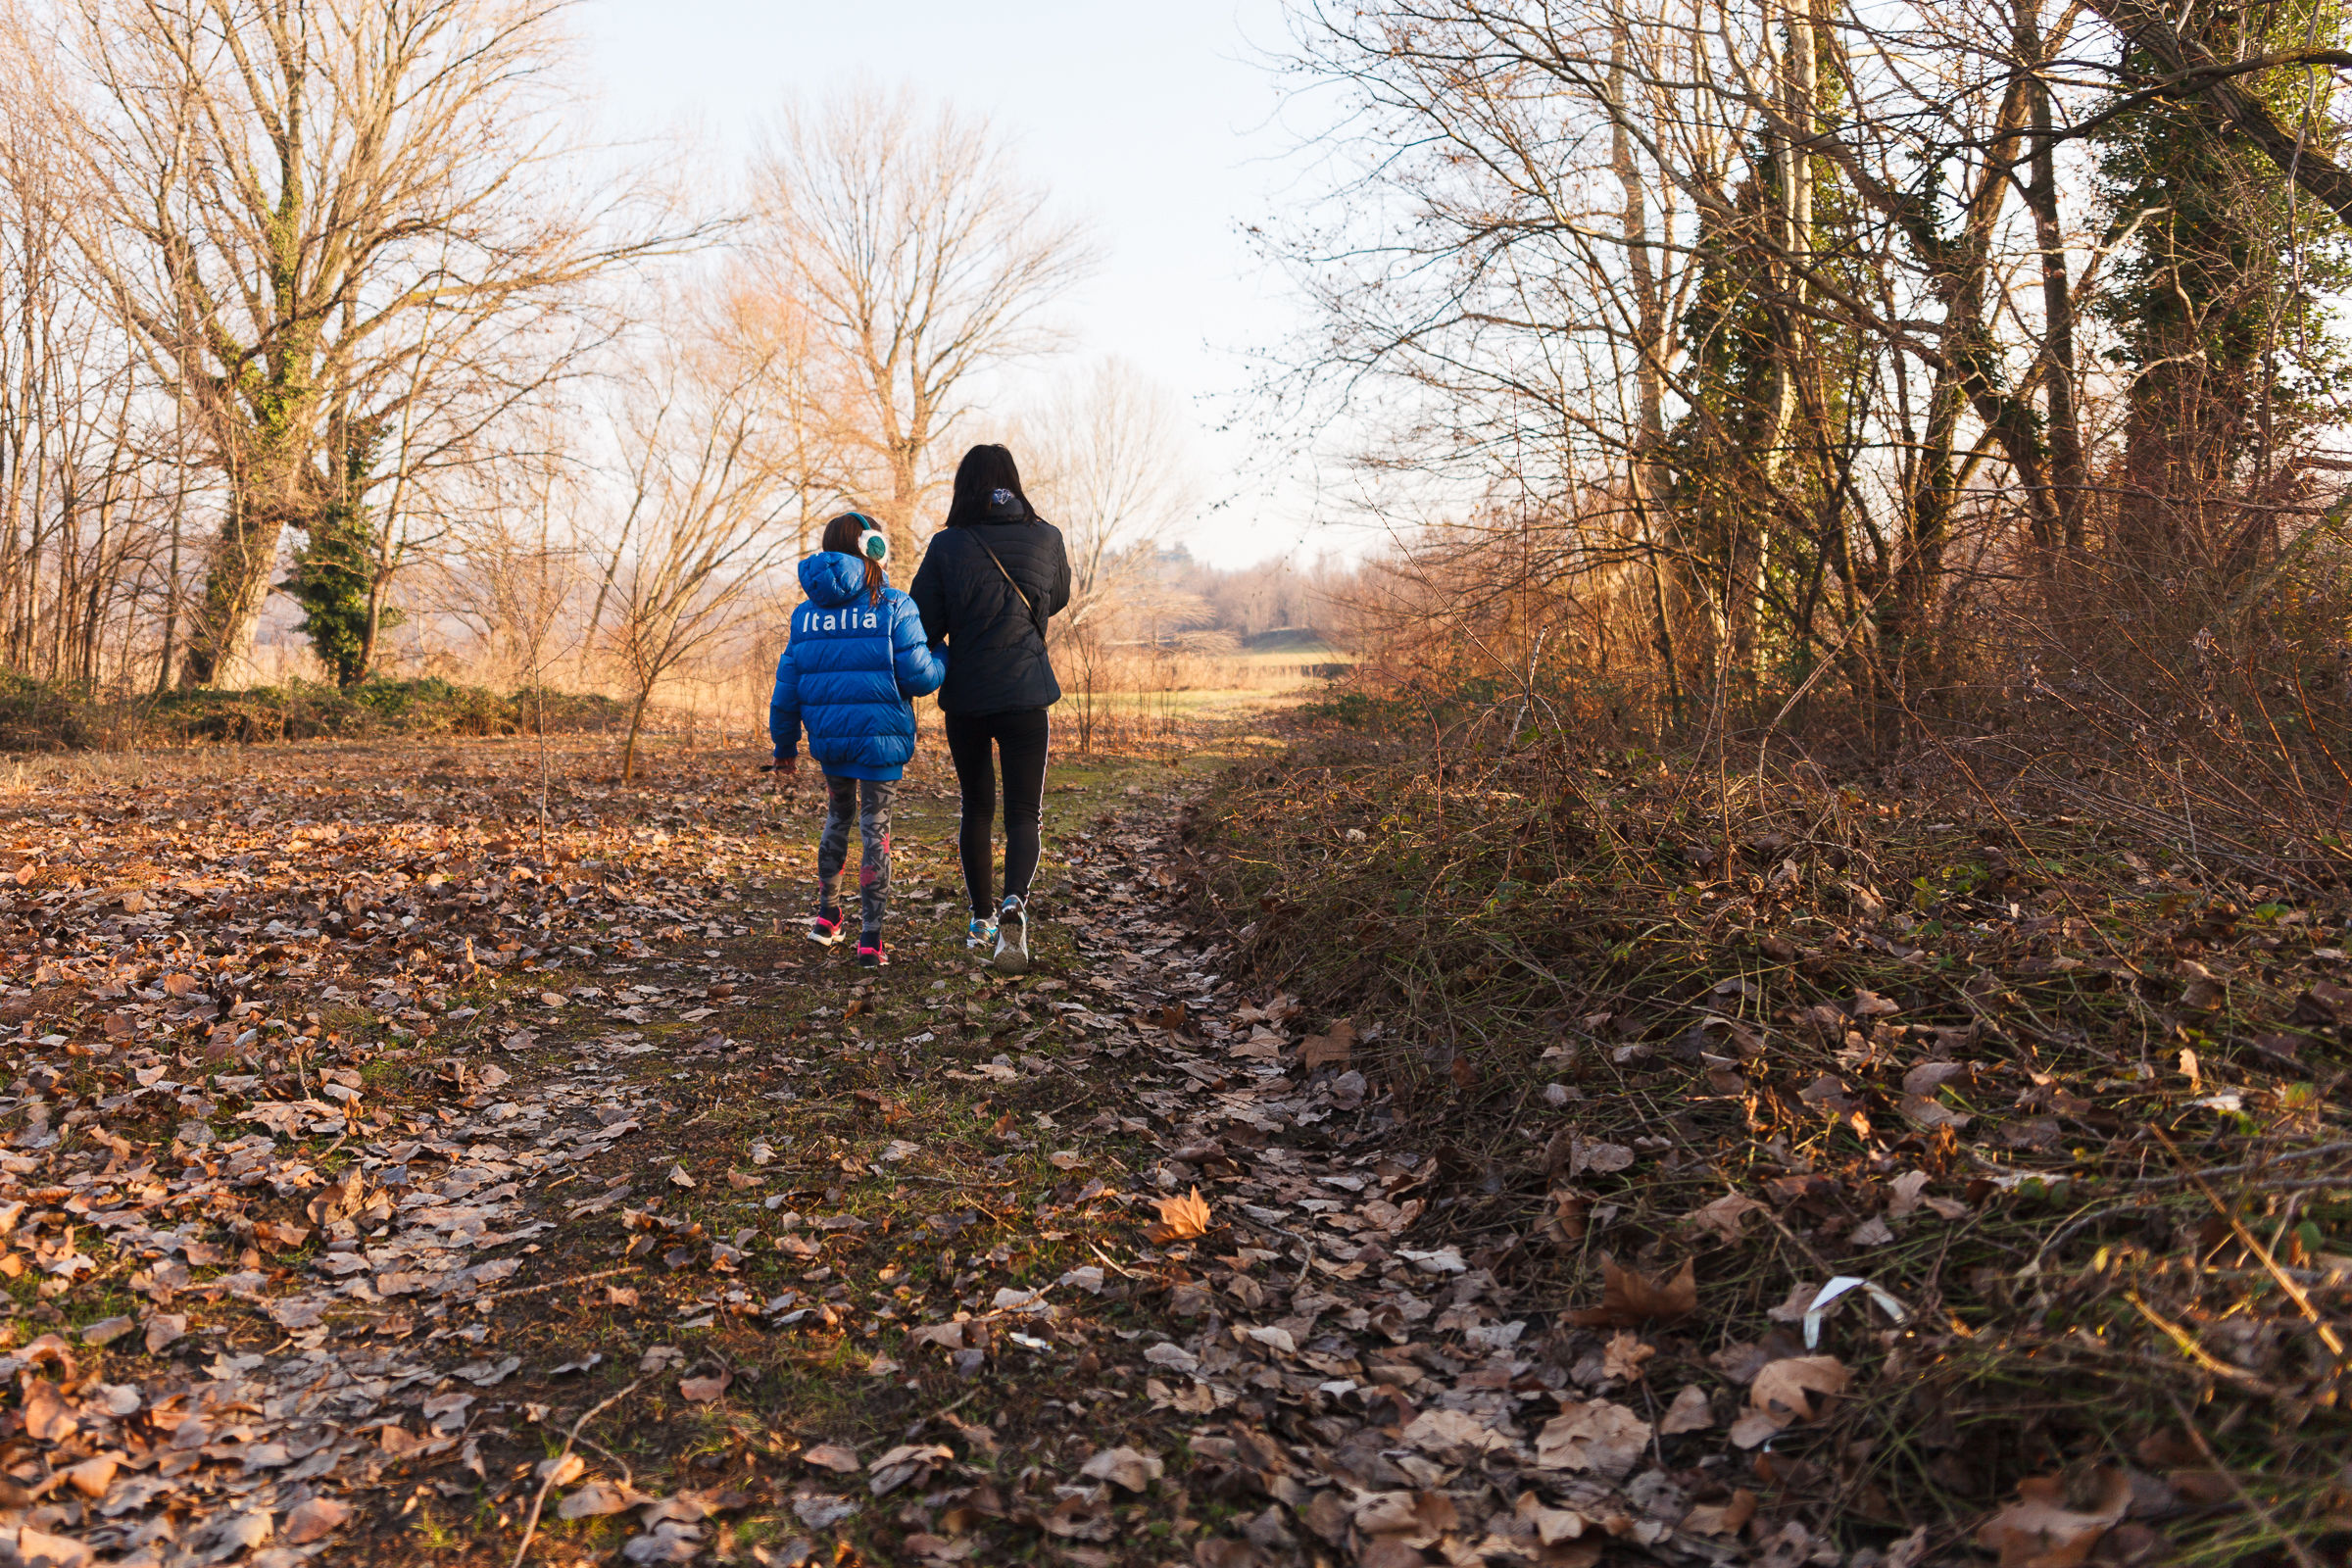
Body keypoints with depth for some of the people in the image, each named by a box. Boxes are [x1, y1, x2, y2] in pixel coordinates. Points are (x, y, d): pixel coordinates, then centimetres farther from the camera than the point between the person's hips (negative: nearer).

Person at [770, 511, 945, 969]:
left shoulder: (806, 614, 5)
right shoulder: (894, 607, -9)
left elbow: (787, 687, 7)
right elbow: (917, 676, -13)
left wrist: (785, 745, 16)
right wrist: (943, 659, 9)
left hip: (829, 738, 4)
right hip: (881, 739, -4)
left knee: (838, 817, 25)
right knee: (875, 829, 3)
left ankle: (826, 915, 33)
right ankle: (870, 939, 3)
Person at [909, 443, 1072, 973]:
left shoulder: (947, 547, -6)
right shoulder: (1046, 539, -1)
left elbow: (922, 626, -4)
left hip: (965, 697, 1)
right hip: (1025, 695, 0)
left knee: (977, 808, 19)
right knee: (1024, 814, 3)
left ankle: (981, 919, 26)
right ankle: (1014, 904, -23)